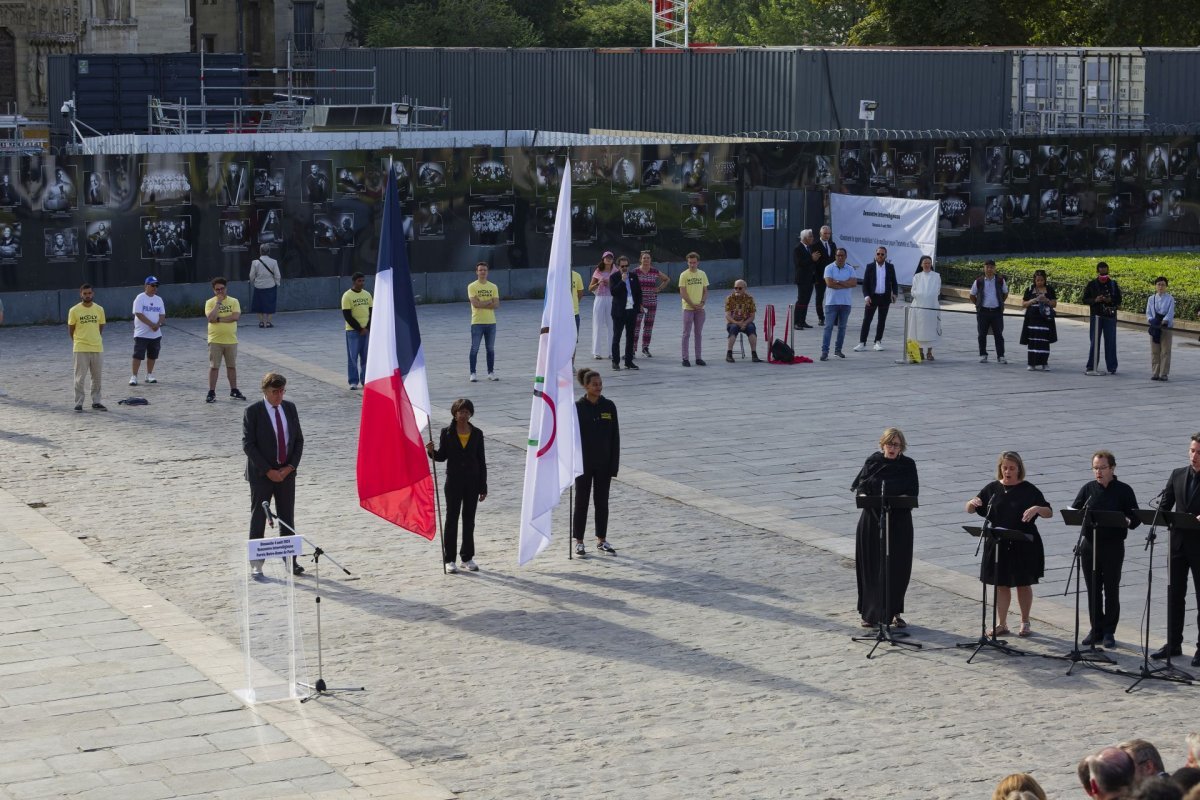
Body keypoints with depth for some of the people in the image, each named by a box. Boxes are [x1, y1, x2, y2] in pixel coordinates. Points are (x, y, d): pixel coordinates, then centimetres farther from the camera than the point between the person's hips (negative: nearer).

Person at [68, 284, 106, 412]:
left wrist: (96, 339, 11)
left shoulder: (99, 309, 4)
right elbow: (70, 329, 4)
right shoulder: (74, 310, -4)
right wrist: (77, 341, 8)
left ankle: (96, 402, 18)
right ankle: (78, 403, 2)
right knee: (80, 378, -3)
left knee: (97, 377, 9)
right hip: (80, 349, -3)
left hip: (97, 348, 3)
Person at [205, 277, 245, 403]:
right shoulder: (210, 302, -2)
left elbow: (236, 316, -14)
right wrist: (218, 303, -16)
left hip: (231, 340, 2)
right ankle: (211, 393, 3)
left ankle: (234, 390, 22)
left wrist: (219, 319, -15)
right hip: (215, 340, -2)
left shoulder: (234, 301, 1)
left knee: (232, 366, 11)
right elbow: (211, 318, -17)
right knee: (214, 367, -1)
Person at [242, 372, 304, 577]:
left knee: (288, 519, 8)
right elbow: (248, 445, -12)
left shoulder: (290, 408, 5)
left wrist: (290, 466, -5)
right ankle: (255, 564, 8)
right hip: (261, 475, -4)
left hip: (286, 473, 4)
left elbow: (298, 440, 8)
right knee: (258, 519, 2)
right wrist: (268, 471, -16)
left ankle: (290, 561, 16)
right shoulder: (253, 411, -9)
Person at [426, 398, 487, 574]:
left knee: (469, 520, 8)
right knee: (451, 519, 2)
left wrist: (483, 487, 2)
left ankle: (467, 558, 17)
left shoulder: (477, 434, 2)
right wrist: (432, 451, -19)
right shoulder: (447, 432, -1)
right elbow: (442, 456, 4)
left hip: (472, 482, 2)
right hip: (453, 482, -2)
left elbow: (481, 461, 4)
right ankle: (449, 560, 6)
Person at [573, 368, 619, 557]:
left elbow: (615, 437, 1)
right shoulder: (577, 407, -8)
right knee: (581, 501, 6)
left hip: (604, 463, 2)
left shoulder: (609, 406, -1)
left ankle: (602, 540, 21)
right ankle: (578, 541, 14)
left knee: (602, 502, 10)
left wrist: (614, 466, -2)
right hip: (584, 463, -2)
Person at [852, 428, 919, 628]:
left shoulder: (908, 465, 2)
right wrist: (862, 495, -19)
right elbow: (859, 486, 2)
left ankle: (894, 612, 14)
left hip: (899, 523, 0)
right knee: (871, 566, 4)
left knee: (897, 567, 1)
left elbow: (913, 493, -4)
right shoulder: (873, 461, 4)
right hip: (872, 521, 1)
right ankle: (870, 613, 15)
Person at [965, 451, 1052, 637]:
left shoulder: (1028, 489, -4)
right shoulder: (992, 489, 3)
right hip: (998, 544, 2)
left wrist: (1036, 508, -26)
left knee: (1023, 584, 8)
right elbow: (969, 510, 6)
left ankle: (1025, 623, 21)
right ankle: (1001, 624, 16)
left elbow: (1049, 513, -5)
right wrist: (972, 502, -18)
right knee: (1001, 584, 8)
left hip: (1023, 545, -2)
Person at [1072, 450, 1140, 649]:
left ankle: (1109, 632, 12)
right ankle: (1096, 629, 18)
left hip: (1113, 547, -3)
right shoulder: (1088, 489, 7)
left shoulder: (1123, 490, -2)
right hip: (1090, 545, 3)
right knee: (1093, 590, 8)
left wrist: (1127, 521, -26)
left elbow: (1136, 518, -4)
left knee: (1111, 590, 3)